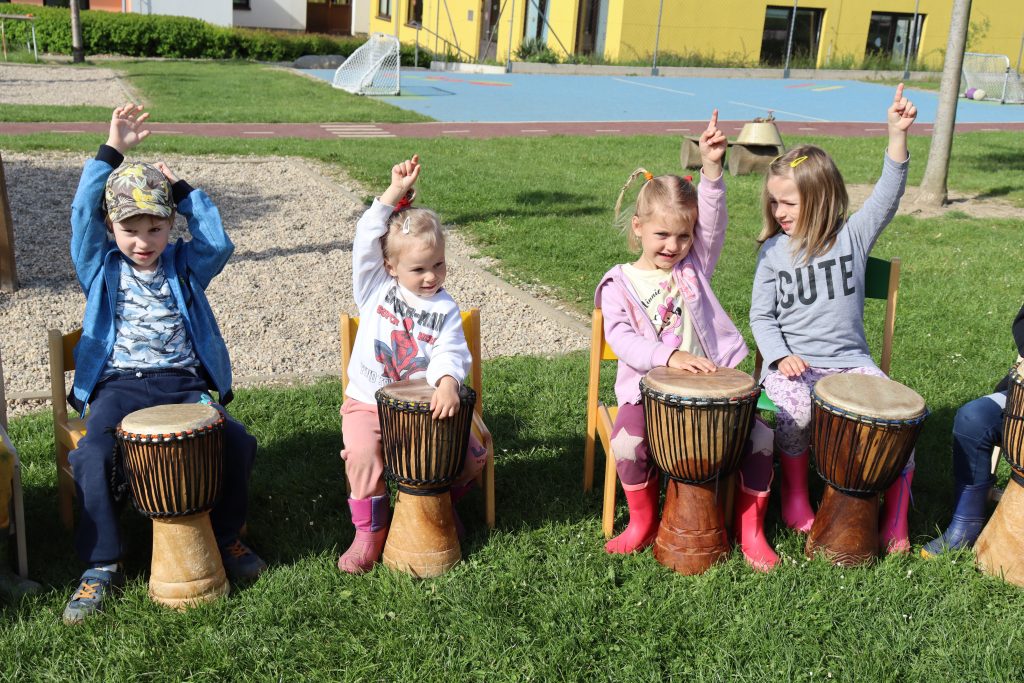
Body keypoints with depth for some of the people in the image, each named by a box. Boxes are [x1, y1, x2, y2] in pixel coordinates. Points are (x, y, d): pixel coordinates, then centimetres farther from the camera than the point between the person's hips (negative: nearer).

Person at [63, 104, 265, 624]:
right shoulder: (100, 266, 10)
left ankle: (225, 536, 3)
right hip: (118, 385, -1)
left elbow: (218, 243, -5)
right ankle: (100, 566, -12)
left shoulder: (184, 265, 13)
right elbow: (83, 214, -4)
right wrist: (112, 152, -8)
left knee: (235, 442, -20)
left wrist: (182, 189, -2)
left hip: (184, 382, 1)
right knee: (92, 454, -27)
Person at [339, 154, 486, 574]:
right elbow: (366, 239, -14)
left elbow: (451, 352, -15)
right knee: (363, 456, -28)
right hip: (368, 402, -1)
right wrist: (396, 192, -19)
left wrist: (448, 382, -39)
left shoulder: (445, 310, 0)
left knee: (474, 453, -10)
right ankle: (370, 531, -5)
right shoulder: (375, 289, -1)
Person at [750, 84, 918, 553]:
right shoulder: (774, 250, 4)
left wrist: (897, 134, -23)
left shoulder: (852, 235, 4)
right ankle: (795, 491, -3)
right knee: (794, 409, -32)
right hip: (794, 364, -1)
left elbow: (887, 196, -11)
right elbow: (761, 316, 4)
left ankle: (896, 520, -2)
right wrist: (780, 356, -13)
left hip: (850, 361, 1)